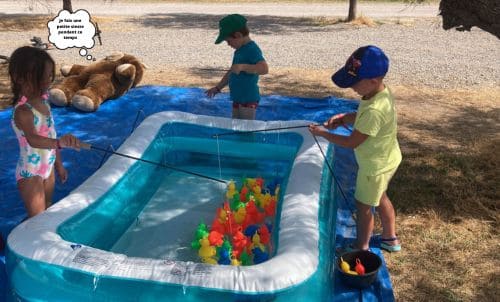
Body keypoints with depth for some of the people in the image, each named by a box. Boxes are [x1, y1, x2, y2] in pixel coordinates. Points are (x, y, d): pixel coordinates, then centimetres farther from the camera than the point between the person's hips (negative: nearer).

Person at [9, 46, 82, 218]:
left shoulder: (43, 101, 0)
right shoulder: (22, 111, -26)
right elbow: (33, 139, -45)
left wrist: (58, 164, 17)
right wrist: (59, 143, -64)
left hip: (48, 168, 8)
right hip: (30, 173, -8)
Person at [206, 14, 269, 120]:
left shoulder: (252, 49, -16)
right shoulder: (239, 50, 14)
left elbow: (264, 68, -31)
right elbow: (231, 72, 25)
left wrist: (242, 66, -35)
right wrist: (218, 87, 25)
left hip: (248, 100, -10)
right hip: (237, 99, 10)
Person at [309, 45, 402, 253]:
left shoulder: (375, 110, -37)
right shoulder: (381, 91, -7)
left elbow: (352, 142, -27)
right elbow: (362, 117, 10)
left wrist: (323, 133, -16)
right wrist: (344, 118, -8)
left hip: (375, 166, -10)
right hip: (387, 160, 10)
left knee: (363, 206, 9)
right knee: (380, 197, 27)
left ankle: (361, 249, 28)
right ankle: (390, 239, 46)